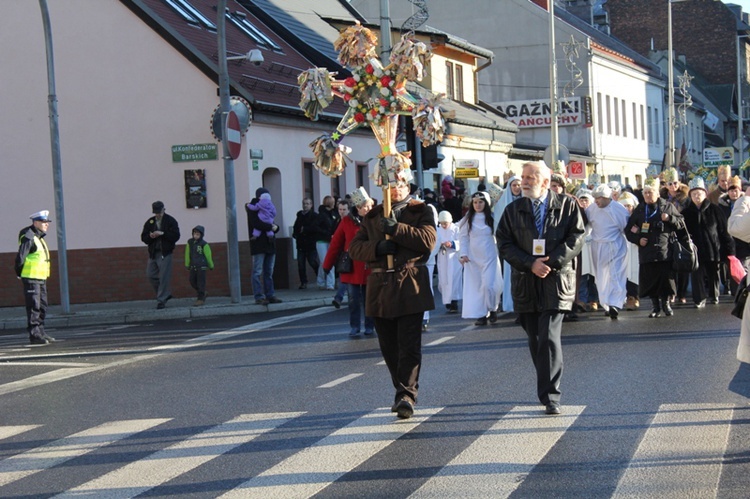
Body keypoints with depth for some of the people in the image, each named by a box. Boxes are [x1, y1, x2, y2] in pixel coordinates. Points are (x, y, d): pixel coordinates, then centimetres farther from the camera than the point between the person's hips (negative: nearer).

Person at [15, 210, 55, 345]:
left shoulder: (39, 238, 17)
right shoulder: (28, 238, -14)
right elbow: (20, 257, -18)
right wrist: (20, 274, -11)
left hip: (41, 278, 10)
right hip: (31, 278, -10)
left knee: (42, 307, 13)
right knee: (33, 307, -8)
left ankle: (40, 333, 21)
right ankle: (34, 335, -7)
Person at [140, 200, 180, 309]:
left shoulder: (170, 221, -1)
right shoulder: (150, 222, 12)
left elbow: (176, 236, -9)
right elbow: (143, 238, 9)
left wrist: (162, 234, -18)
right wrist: (150, 236, -12)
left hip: (165, 253, -5)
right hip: (153, 253, 5)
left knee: (164, 277, -7)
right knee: (151, 275, 5)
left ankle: (161, 300, -2)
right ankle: (166, 294, 21)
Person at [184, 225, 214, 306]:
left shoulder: (203, 244, -10)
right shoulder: (190, 242, 3)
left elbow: (208, 255, -1)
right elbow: (187, 254, 11)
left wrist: (211, 266, 6)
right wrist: (187, 264, 15)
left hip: (202, 266, -6)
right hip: (193, 266, 6)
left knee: (201, 282, -4)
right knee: (192, 281, 9)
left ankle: (201, 298, 2)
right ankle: (202, 294, 29)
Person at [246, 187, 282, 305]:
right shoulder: (253, 208, -4)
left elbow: (271, 223, 18)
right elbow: (256, 223, -18)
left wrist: (275, 227, -4)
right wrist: (270, 227, -12)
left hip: (269, 244, 8)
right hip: (259, 245, -8)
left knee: (269, 272, 9)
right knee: (258, 272, -7)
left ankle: (270, 295, 12)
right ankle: (259, 297, -8)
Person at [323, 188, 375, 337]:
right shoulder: (347, 221, -2)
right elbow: (336, 243, 1)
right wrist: (327, 265, 3)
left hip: (370, 268, 0)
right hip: (352, 268, 0)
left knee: (369, 299, 8)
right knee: (354, 299, 5)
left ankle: (369, 327, 20)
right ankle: (354, 327, 16)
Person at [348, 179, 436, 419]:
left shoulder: (421, 211, 6)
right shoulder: (372, 216, 16)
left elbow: (428, 240, -10)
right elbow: (355, 247, 7)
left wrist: (396, 229, -18)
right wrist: (376, 247, -13)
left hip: (410, 285, -4)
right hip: (380, 288, 4)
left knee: (409, 345, -10)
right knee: (389, 346, 9)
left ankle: (407, 396, -12)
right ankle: (402, 393, 21)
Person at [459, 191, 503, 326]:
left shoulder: (492, 218, -1)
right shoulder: (468, 219, 3)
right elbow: (463, 237, 5)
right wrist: (463, 254, -4)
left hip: (490, 257, -2)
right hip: (473, 258, 2)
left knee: (489, 285, -10)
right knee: (476, 286, 2)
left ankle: (492, 310, 12)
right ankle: (481, 314, 8)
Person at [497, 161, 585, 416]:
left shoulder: (567, 205, 3)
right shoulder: (513, 210, 9)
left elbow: (576, 238, -2)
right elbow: (504, 244, 2)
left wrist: (551, 262, -14)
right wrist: (530, 264, -12)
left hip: (556, 280, -3)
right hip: (525, 282, 4)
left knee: (549, 338, -12)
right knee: (535, 340, 8)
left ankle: (550, 397, -11)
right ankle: (547, 390, 21)